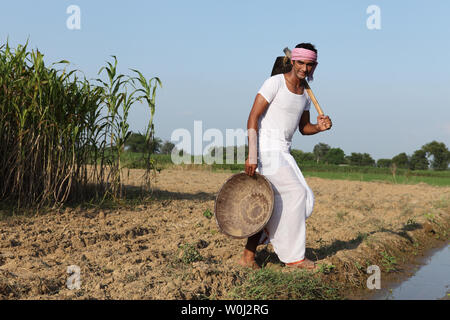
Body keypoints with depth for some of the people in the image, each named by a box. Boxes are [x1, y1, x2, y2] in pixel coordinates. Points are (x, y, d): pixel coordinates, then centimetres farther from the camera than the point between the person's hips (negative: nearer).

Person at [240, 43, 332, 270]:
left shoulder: (306, 93, 14)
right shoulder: (275, 83, -10)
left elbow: (303, 128, 22)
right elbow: (253, 118, -14)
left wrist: (319, 127, -2)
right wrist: (252, 155, -22)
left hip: (283, 152, 8)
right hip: (266, 148, -8)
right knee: (295, 194, -10)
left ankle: (249, 253, 7)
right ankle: (292, 256, 2)